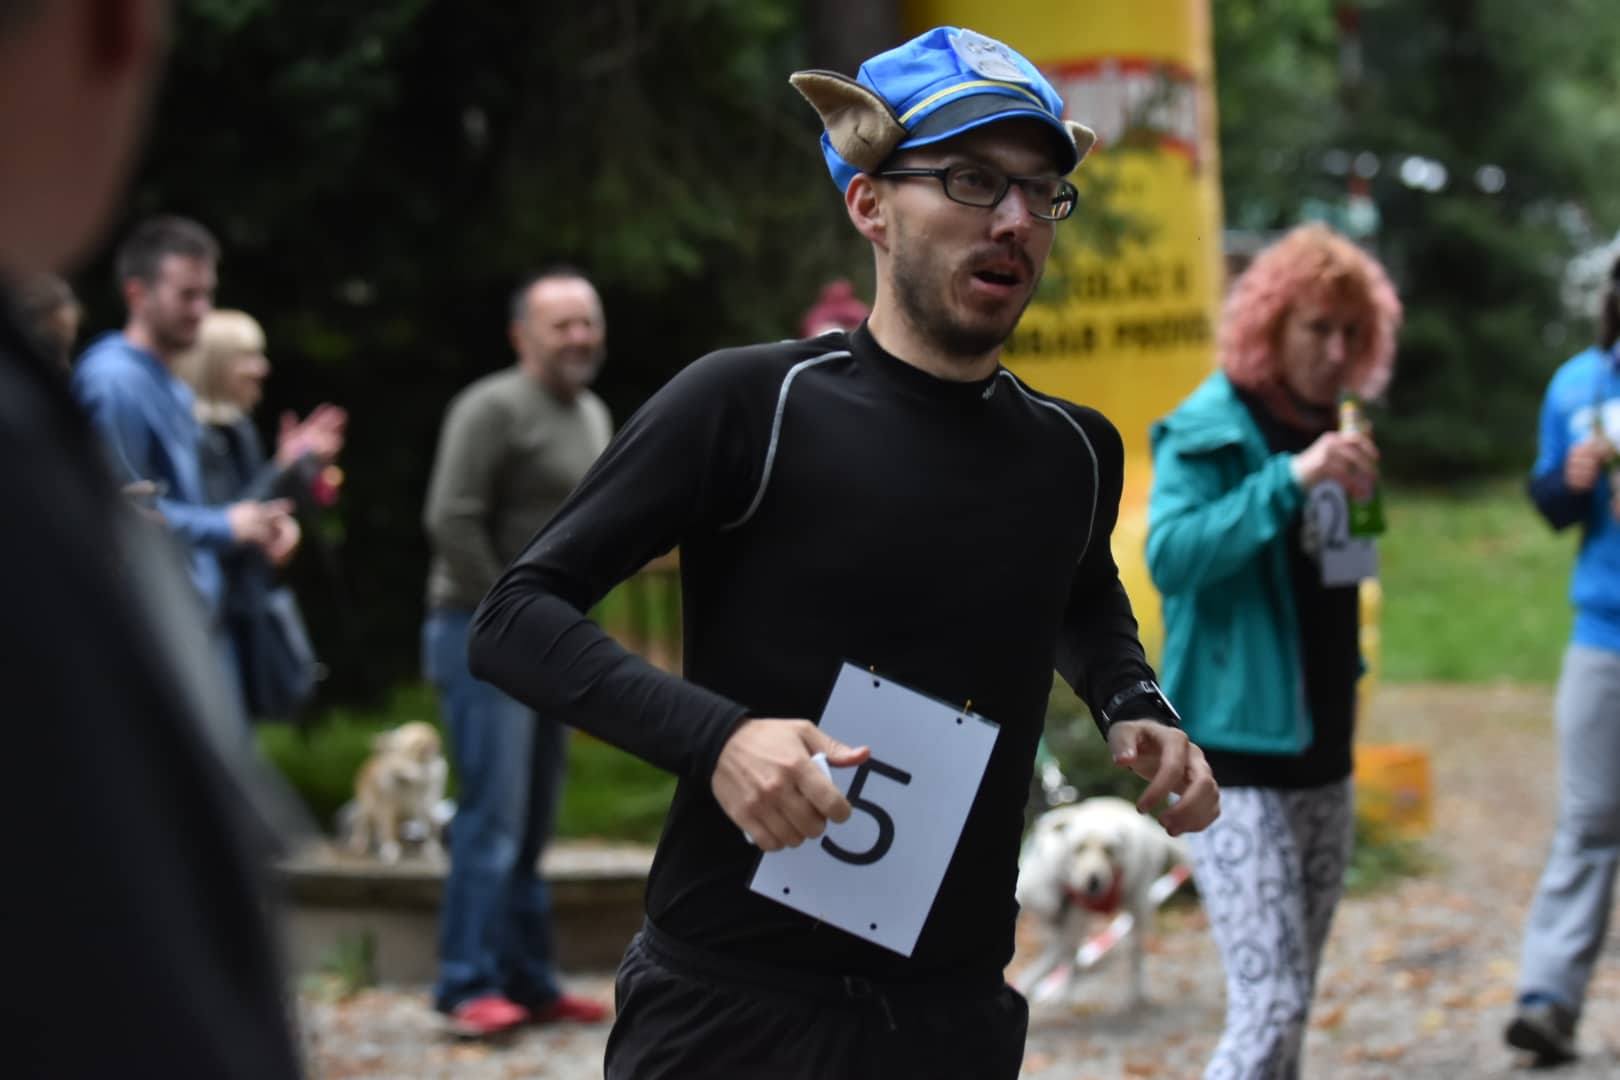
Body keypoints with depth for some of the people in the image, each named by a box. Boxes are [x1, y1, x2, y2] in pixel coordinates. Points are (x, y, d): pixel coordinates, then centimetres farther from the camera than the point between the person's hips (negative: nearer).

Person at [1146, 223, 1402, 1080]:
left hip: (1320, 754, 8)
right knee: (1269, 1007, -14)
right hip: (1237, 759, -8)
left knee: (1287, 1008, 10)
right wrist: (1289, 479, -30)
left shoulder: (1323, 428, 13)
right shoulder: (1208, 429, -9)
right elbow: (1168, 556, -26)